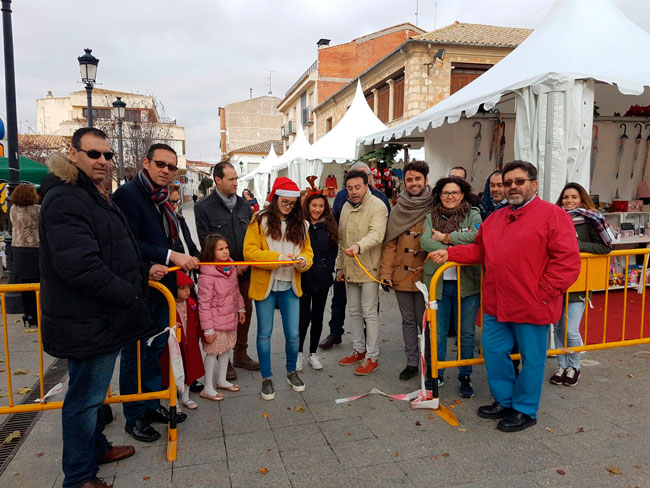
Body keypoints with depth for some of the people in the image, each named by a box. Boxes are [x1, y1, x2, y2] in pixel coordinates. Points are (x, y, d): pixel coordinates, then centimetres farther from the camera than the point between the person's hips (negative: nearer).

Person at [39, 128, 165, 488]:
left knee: (93, 391, 24)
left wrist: (142, 272, 14)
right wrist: (130, 295, -22)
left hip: (103, 317, 10)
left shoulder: (97, 197, 15)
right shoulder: (66, 200, -20)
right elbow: (80, 266, -29)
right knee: (85, 397, 4)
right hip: (87, 322, -10)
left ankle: (96, 447, 43)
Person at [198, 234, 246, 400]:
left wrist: (241, 309, 18)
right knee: (212, 353, 4)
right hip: (216, 324, -7)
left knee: (226, 350, 19)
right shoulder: (206, 277, -23)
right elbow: (204, 304, -21)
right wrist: (208, 329, -19)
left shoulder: (231, 268, 0)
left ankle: (222, 380, 37)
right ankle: (208, 389, 19)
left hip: (231, 319, 8)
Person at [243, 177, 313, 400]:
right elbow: (249, 251, -12)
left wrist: (303, 261, -15)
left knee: (293, 334, 6)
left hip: (290, 287, 3)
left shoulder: (300, 224, 7)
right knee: (264, 333, 8)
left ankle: (291, 372, 32)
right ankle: (266, 378, 25)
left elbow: (307, 251, 8)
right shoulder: (260, 221, -6)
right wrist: (277, 259, -23)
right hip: (265, 285, -3)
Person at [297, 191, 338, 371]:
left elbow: (333, 250, 9)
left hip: (322, 278, 3)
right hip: (303, 278, -3)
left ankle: (313, 353, 24)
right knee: (304, 317, -1)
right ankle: (298, 353, 17)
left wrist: (328, 269, -1)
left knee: (317, 316, 11)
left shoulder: (329, 226, 7)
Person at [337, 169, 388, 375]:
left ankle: (372, 357, 12)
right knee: (354, 311, 17)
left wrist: (359, 246, -46)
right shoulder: (346, 207, 11)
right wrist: (340, 265, 18)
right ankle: (358, 350, 32)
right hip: (349, 269, 8)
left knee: (370, 313, 0)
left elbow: (377, 234, -29)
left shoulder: (377, 206, -13)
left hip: (369, 269, -8)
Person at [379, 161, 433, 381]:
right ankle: (411, 363, 25)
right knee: (408, 320, 13)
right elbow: (390, 243, 5)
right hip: (402, 274, 3)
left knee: (424, 321, 5)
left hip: (424, 275, -3)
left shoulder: (434, 208, -2)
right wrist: (385, 272, -2)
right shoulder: (398, 209, 7)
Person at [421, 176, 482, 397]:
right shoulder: (431, 217, 9)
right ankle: (436, 374, 26)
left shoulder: (472, 214, 3)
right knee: (437, 332, 9)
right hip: (438, 282, 2)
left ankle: (465, 377, 24)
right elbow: (425, 241, -8)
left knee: (467, 332, 9)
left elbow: (478, 235, -18)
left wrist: (445, 237, -12)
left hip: (467, 282, -1)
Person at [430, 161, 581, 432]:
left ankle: (525, 410, 28)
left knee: (531, 360, 9)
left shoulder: (553, 215, -9)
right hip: (496, 306, 7)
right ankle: (504, 402, 35)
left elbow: (568, 260, -14)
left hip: (531, 308, -7)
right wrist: (449, 254, 6)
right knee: (494, 352, 16)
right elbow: (479, 250, 19)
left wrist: (543, 293, -16)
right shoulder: (495, 218, 14)